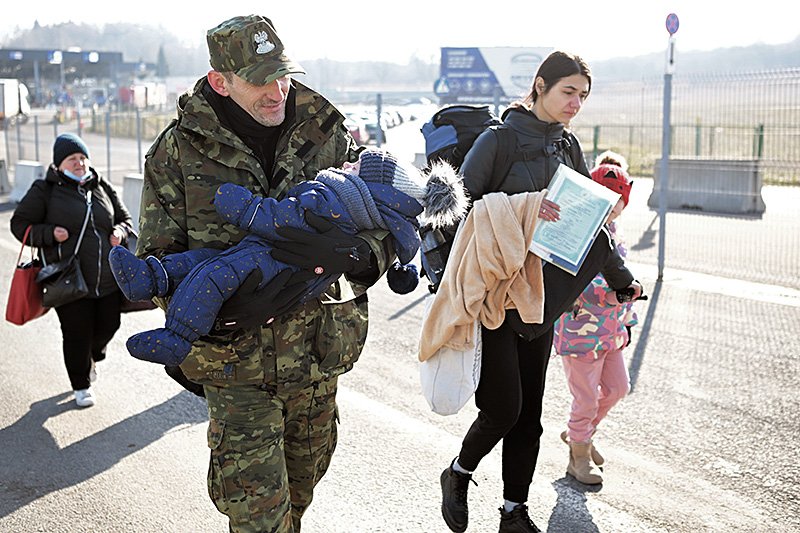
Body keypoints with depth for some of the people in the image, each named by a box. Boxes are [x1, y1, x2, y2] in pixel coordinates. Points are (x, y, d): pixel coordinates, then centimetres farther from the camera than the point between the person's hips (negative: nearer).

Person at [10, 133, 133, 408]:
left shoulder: (103, 188, 10)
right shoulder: (45, 190, -3)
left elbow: (125, 218, 20)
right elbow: (20, 224, 0)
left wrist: (120, 231, -3)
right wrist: (49, 233, -16)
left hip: (108, 280, 4)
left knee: (108, 326, 13)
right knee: (77, 334, 2)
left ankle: (91, 358, 47)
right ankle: (81, 385, 25)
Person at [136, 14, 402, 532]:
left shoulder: (328, 135, -2)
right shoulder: (179, 150, -7)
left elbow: (386, 225, -2)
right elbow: (155, 257, -4)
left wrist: (355, 253, -27)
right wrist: (226, 299, -22)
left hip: (318, 355, 3)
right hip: (235, 360, -3)